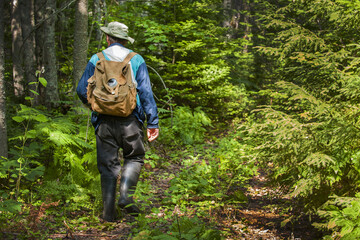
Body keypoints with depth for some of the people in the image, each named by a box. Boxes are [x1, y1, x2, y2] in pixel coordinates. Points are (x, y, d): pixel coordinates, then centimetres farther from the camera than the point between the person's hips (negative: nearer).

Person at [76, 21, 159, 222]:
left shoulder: (96, 60, 5)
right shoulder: (136, 60, 3)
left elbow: (82, 91, 6)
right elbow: (146, 92, -2)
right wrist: (153, 123, 0)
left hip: (104, 121, 1)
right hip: (130, 120, -1)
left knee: (108, 164, 7)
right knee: (134, 158, 16)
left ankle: (109, 212, 6)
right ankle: (126, 195, -4)